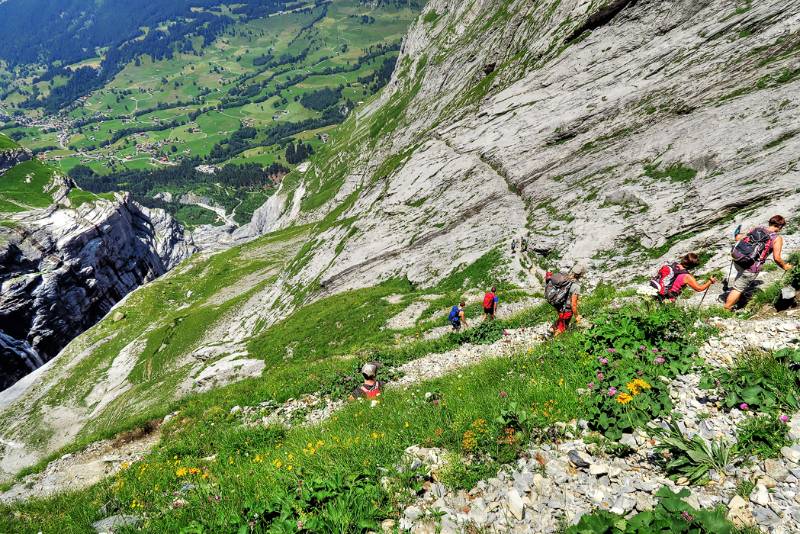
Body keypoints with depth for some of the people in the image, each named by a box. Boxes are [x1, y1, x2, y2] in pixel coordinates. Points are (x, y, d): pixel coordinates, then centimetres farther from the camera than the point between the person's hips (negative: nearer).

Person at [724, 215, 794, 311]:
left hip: (737, 261, 5)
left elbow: (738, 237, 15)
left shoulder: (757, 229, 8)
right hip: (751, 269, -5)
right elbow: (777, 258, -10)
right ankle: (726, 309, 15)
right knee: (738, 289, 7)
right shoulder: (777, 238, -5)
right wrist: (784, 266, 9)